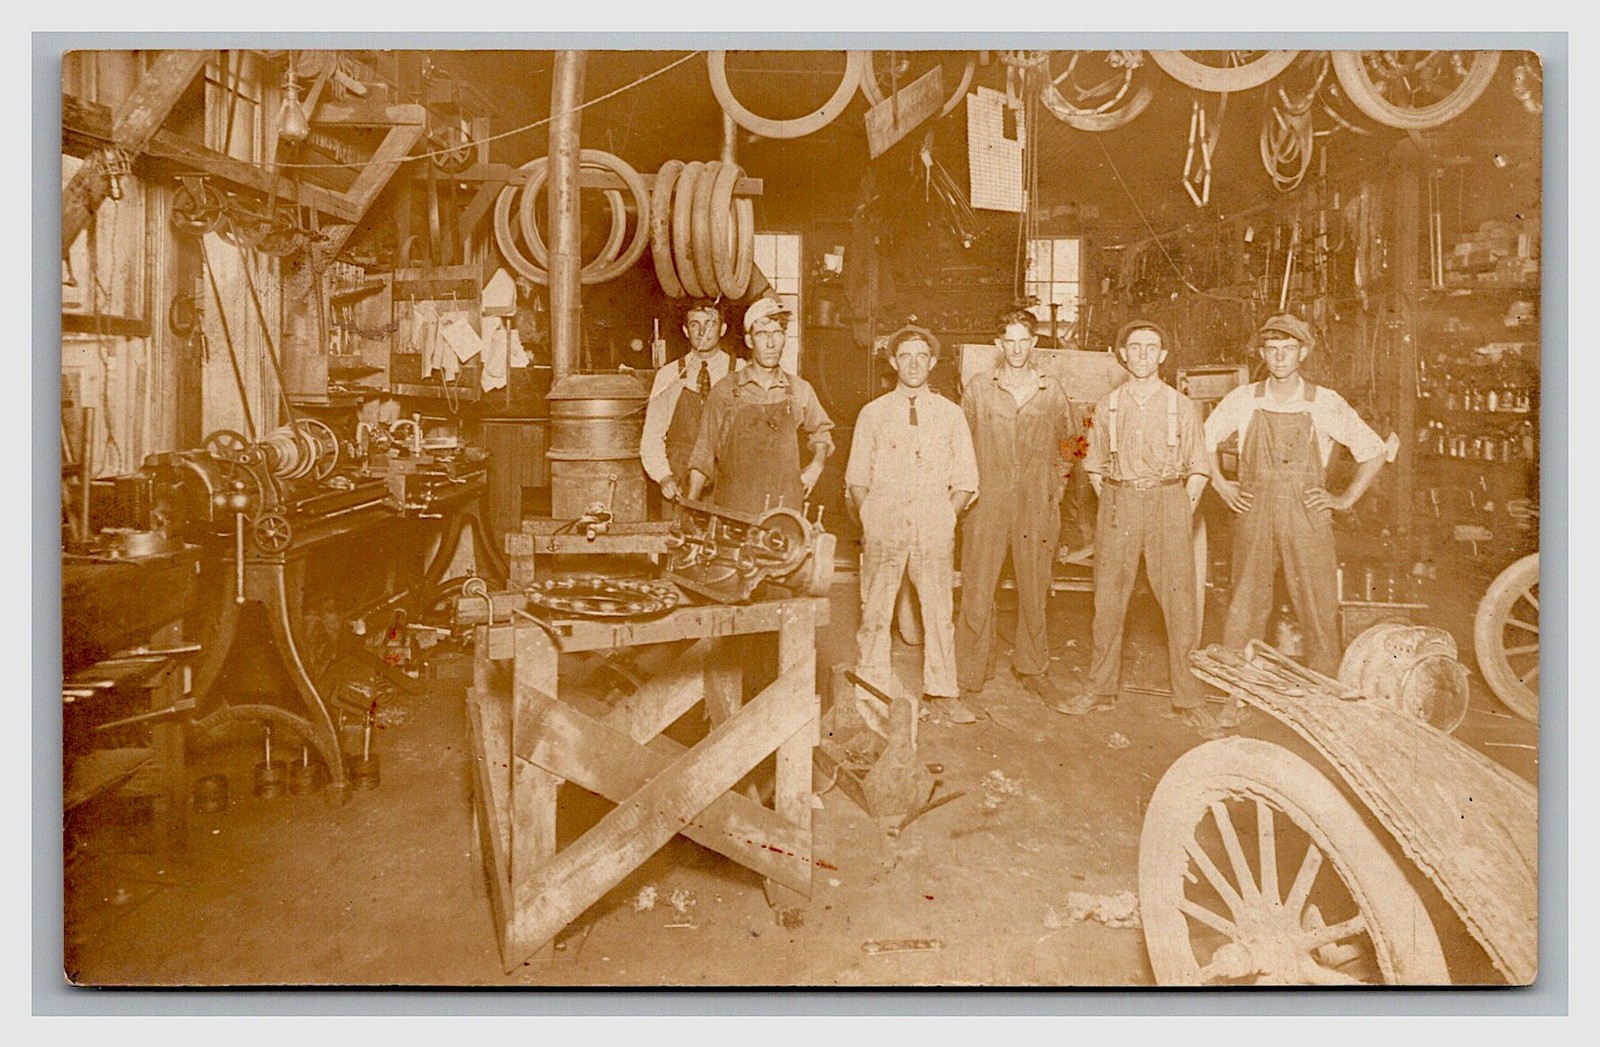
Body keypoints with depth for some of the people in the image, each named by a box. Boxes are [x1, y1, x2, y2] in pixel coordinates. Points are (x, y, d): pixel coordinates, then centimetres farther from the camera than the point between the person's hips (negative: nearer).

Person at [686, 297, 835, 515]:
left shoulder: (800, 390, 9)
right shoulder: (725, 391, 4)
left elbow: (820, 432, 28)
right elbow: (704, 452, 7)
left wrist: (817, 463, 12)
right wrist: (690, 505, 1)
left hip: (785, 512, 2)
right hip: (732, 510, -1)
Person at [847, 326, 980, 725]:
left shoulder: (950, 414, 10)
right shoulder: (873, 413, 9)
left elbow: (966, 480, 11)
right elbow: (857, 476, 10)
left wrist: (946, 516, -1)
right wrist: (868, 517, -3)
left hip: (934, 528, 1)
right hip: (884, 524, 0)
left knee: (938, 611, 3)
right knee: (874, 612, 2)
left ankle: (941, 692, 15)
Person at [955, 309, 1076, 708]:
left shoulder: (1052, 391, 6)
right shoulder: (978, 388, 3)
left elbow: (1065, 445, 15)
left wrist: (1056, 490, 9)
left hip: (1036, 507, 2)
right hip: (987, 504, -2)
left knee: (1035, 591, 12)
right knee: (977, 592, -1)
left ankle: (1032, 669, 29)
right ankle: (972, 677, 11)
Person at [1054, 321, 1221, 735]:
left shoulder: (1182, 406, 6)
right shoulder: (1106, 406, 9)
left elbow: (1198, 467, 9)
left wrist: (1184, 510, -1)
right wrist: (1110, 505, 4)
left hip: (1169, 503, -1)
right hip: (1118, 504, 1)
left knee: (1180, 603, -3)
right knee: (1108, 600, 5)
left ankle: (1189, 699, 8)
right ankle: (1102, 689, 18)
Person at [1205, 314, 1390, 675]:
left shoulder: (1326, 403, -1)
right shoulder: (1242, 400, 2)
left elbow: (1374, 452, 7)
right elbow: (1206, 438, 17)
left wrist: (1345, 499, 2)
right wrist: (1221, 485, 10)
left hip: (1307, 517, -1)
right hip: (1253, 514, 1)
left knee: (1319, 611, 2)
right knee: (1244, 608, 5)